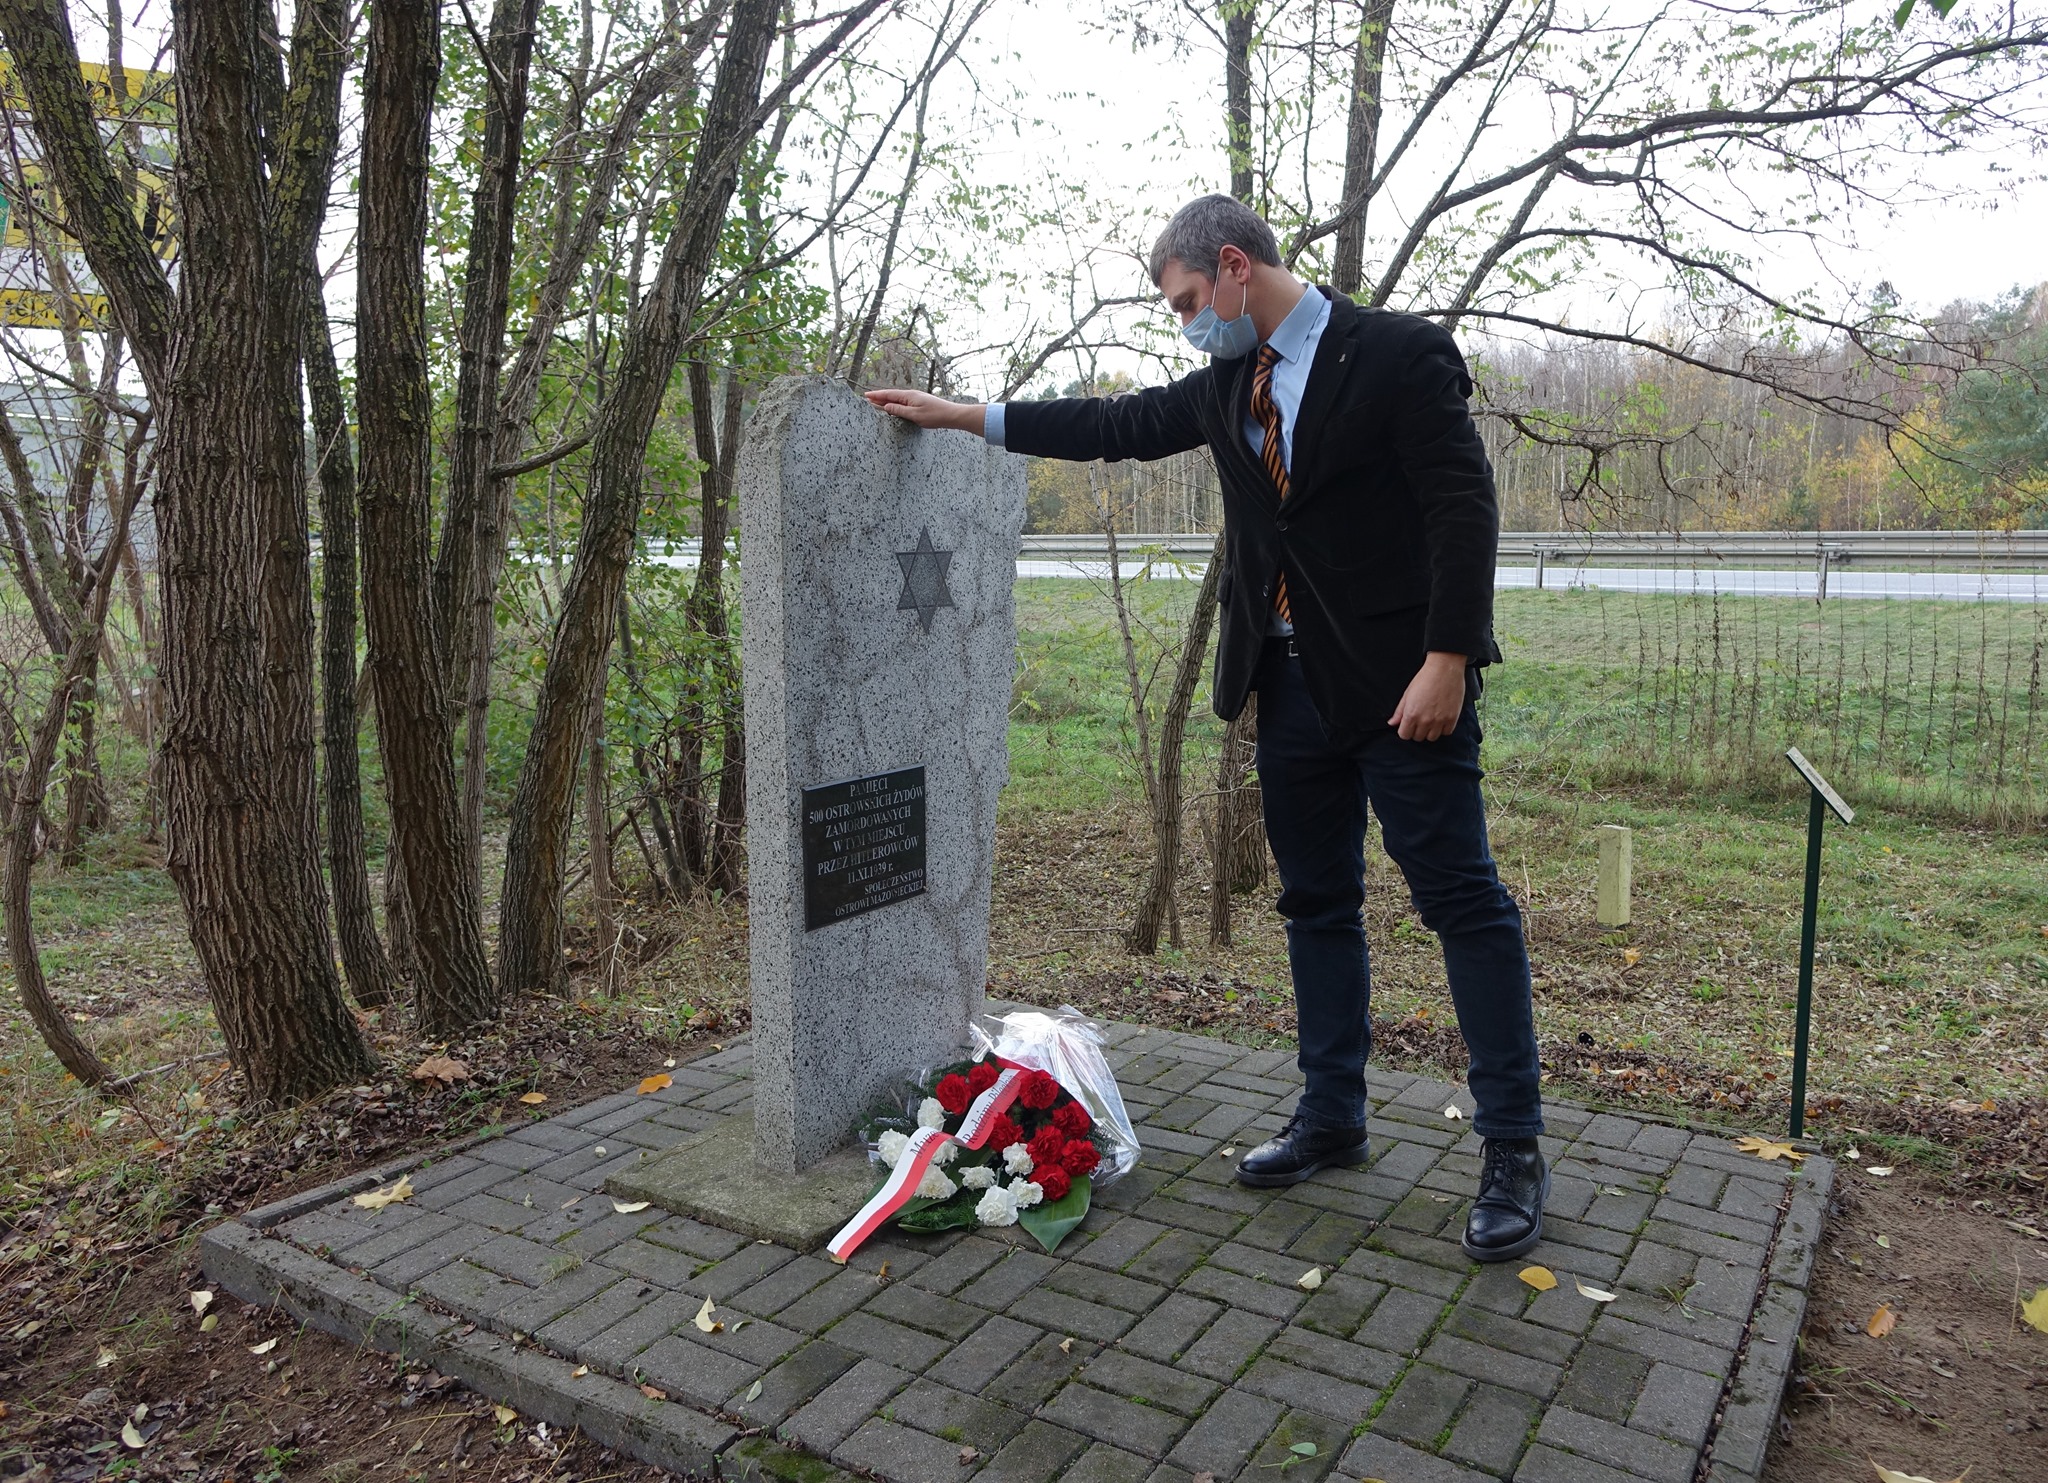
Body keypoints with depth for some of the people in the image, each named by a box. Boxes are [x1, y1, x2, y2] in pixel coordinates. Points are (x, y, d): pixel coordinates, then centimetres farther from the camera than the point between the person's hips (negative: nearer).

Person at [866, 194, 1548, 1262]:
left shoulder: (1399, 353, -8)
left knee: (1462, 900, -3)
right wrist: (965, 416, 15)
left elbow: (1463, 509, -13)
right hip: (1290, 682, 7)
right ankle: (1331, 1116, 26)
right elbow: (1121, 425, 17)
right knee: (1317, 904, 12)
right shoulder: (1229, 383, 13)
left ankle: (1511, 1150, 8)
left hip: (1400, 682, -7)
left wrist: (1447, 661, -20)